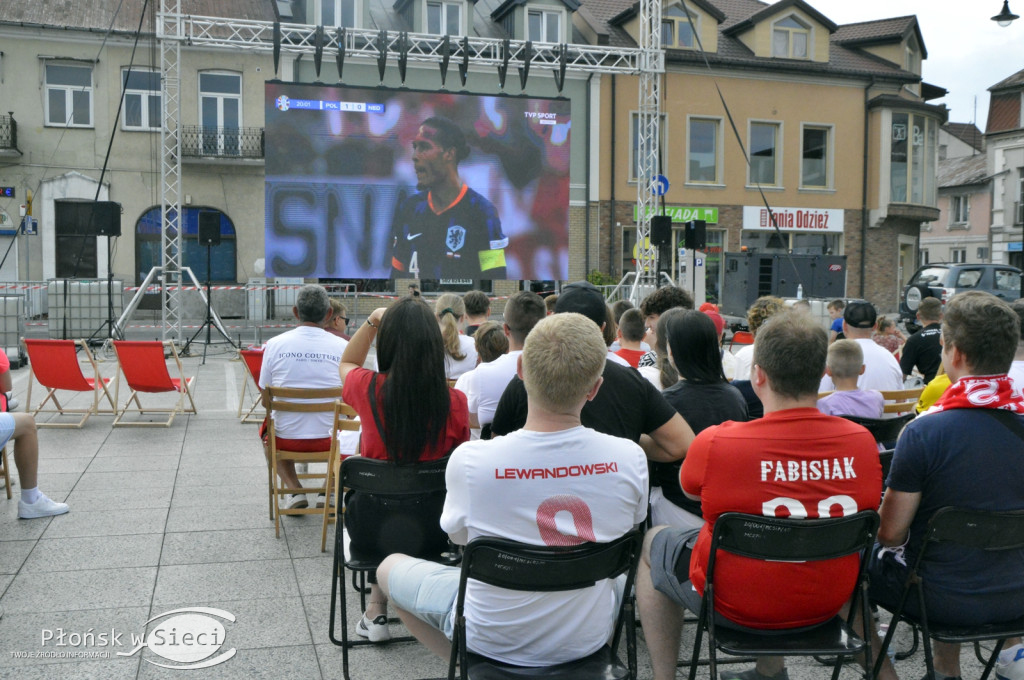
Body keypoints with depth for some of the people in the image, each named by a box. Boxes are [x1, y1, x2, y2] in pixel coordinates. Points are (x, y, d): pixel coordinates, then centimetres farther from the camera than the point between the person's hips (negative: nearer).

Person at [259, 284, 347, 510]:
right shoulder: (342, 347, -10)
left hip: (286, 438, 0)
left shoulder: (275, 344, -8)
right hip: (329, 438, 0)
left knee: (267, 432, 35)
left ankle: (294, 490, 17)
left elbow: (266, 401, 2)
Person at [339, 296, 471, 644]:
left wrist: (371, 321, 1)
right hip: (432, 532, 0)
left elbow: (345, 364, 10)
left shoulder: (369, 389, -17)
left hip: (373, 530, 0)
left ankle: (377, 607, 36)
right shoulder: (455, 401, -17)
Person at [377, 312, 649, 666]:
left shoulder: (469, 460, -27)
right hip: (588, 639, 3)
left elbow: (459, 536, -6)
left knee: (389, 566, 22)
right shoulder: (629, 458, -21)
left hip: (494, 639, -2)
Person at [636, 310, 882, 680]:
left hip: (737, 605, -4)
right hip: (827, 604, 4)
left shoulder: (716, 443, -27)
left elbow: (689, 488, -4)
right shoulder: (861, 442, -17)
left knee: (654, 543, 23)